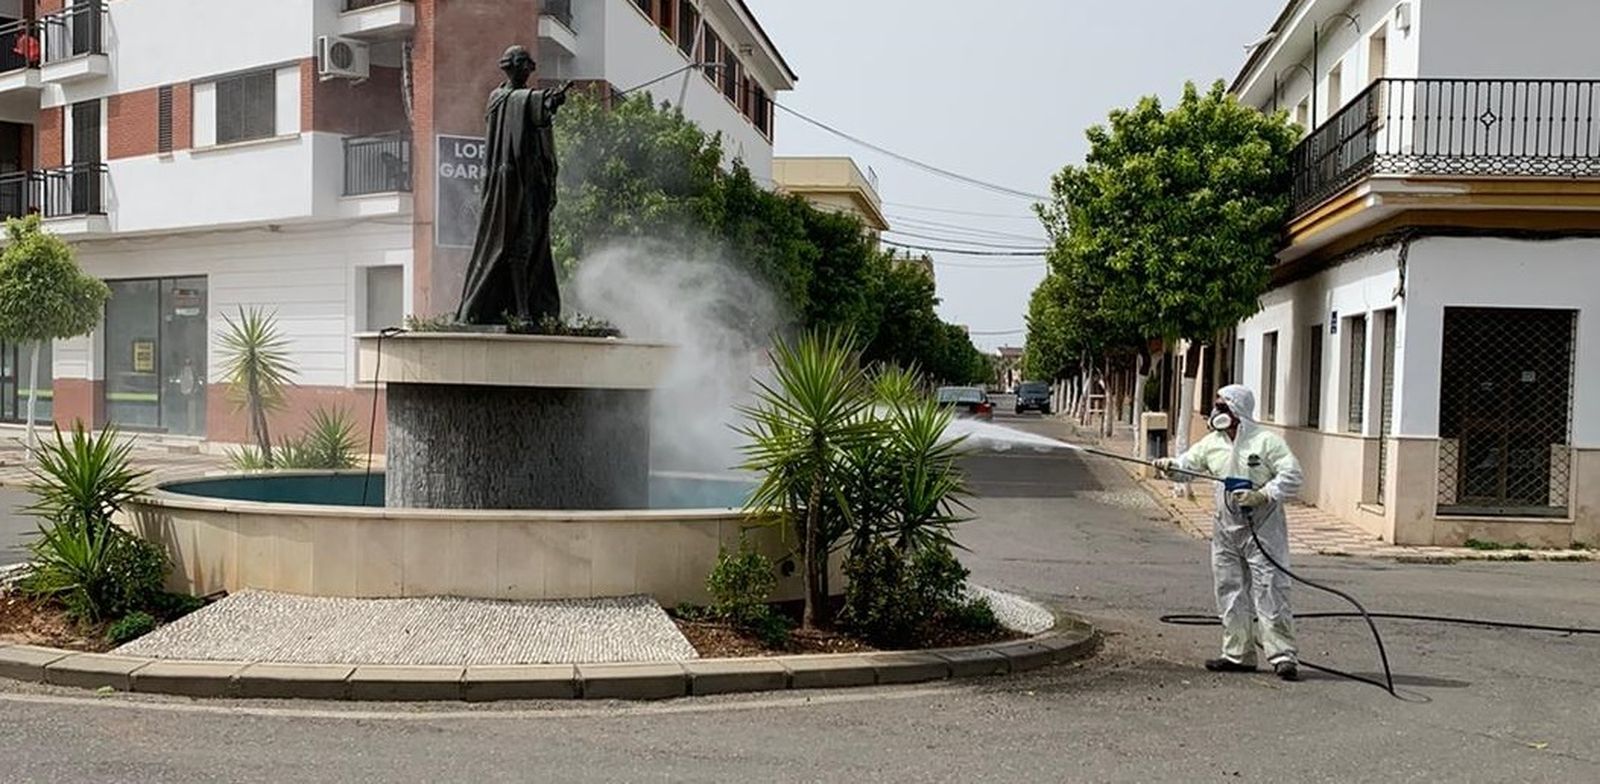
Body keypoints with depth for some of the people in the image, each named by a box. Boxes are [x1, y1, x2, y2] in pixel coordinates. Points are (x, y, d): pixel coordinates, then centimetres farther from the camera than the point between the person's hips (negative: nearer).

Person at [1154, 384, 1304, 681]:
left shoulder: (1267, 441, -10)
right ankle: (1238, 654, 20)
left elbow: (1292, 475, -12)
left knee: (1269, 592, -8)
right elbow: (1189, 463, 12)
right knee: (1230, 591, 10)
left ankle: (1283, 656, -2)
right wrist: (1170, 465, -10)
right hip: (1226, 528, 7)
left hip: (1262, 527, -6)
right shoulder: (1212, 443, 9)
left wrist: (1262, 495, -22)